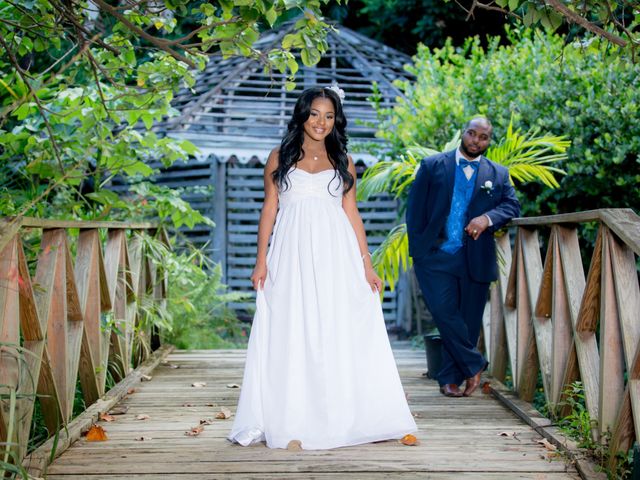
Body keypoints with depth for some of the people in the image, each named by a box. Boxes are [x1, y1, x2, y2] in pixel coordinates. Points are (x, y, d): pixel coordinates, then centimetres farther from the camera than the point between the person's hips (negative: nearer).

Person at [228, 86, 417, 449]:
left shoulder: (343, 161, 11)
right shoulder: (280, 158, 9)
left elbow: (352, 214, 9)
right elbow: (269, 210, 5)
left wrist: (367, 266, 3)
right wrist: (261, 261, -4)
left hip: (335, 256, 1)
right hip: (293, 254, -1)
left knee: (341, 336, 0)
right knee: (292, 336, 0)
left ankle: (340, 420, 7)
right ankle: (292, 423, 5)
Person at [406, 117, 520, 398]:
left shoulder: (498, 174, 12)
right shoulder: (433, 166, 6)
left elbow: (511, 205, 3)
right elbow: (415, 208, 4)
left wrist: (487, 218, -17)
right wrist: (418, 248, -3)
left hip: (475, 259, 2)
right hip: (436, 256, -2)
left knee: (468, 321, 4)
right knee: (445, 312, -15)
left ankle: (450, 379, 16)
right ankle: (474, 365, 4)